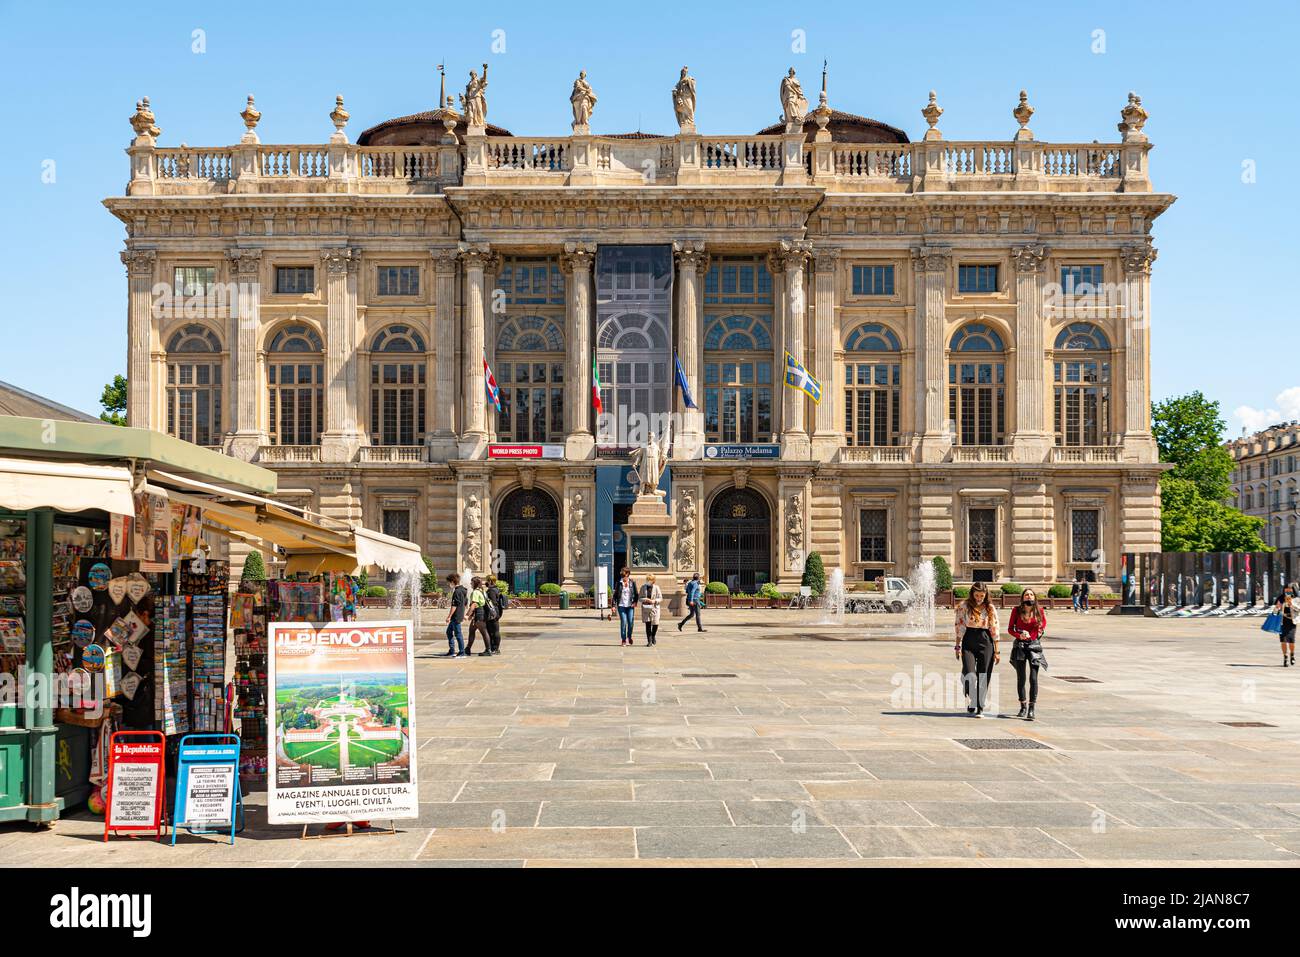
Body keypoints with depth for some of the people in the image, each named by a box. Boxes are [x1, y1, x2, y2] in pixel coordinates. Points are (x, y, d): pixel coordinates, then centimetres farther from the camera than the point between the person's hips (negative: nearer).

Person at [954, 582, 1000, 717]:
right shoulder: (964, 607, 3)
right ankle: (972, 702, 10)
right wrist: (958, 647, 1)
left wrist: (996, 651, 5)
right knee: (970, 675, -14)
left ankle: (980, 708, 11)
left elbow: (994, 630, 7)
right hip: (968, 642, -1)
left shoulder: (990, 608, 6)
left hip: (985, 642, 1)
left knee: (983, 678, 1)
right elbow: (960, 628, 5)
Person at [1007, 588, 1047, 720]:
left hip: (1034, 645, 0)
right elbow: (1010, 629, 1)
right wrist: (1019, 635, -15)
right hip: (1020, 645, 0)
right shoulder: (1017, 610, -2)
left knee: (1033, 678, -9)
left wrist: (1042, 630, 4)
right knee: (1021, 678, 5)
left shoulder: (1039, 610, 0)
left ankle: (1031, 709, -6)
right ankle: (1023, 707, 18)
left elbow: (1044, 622, 21)